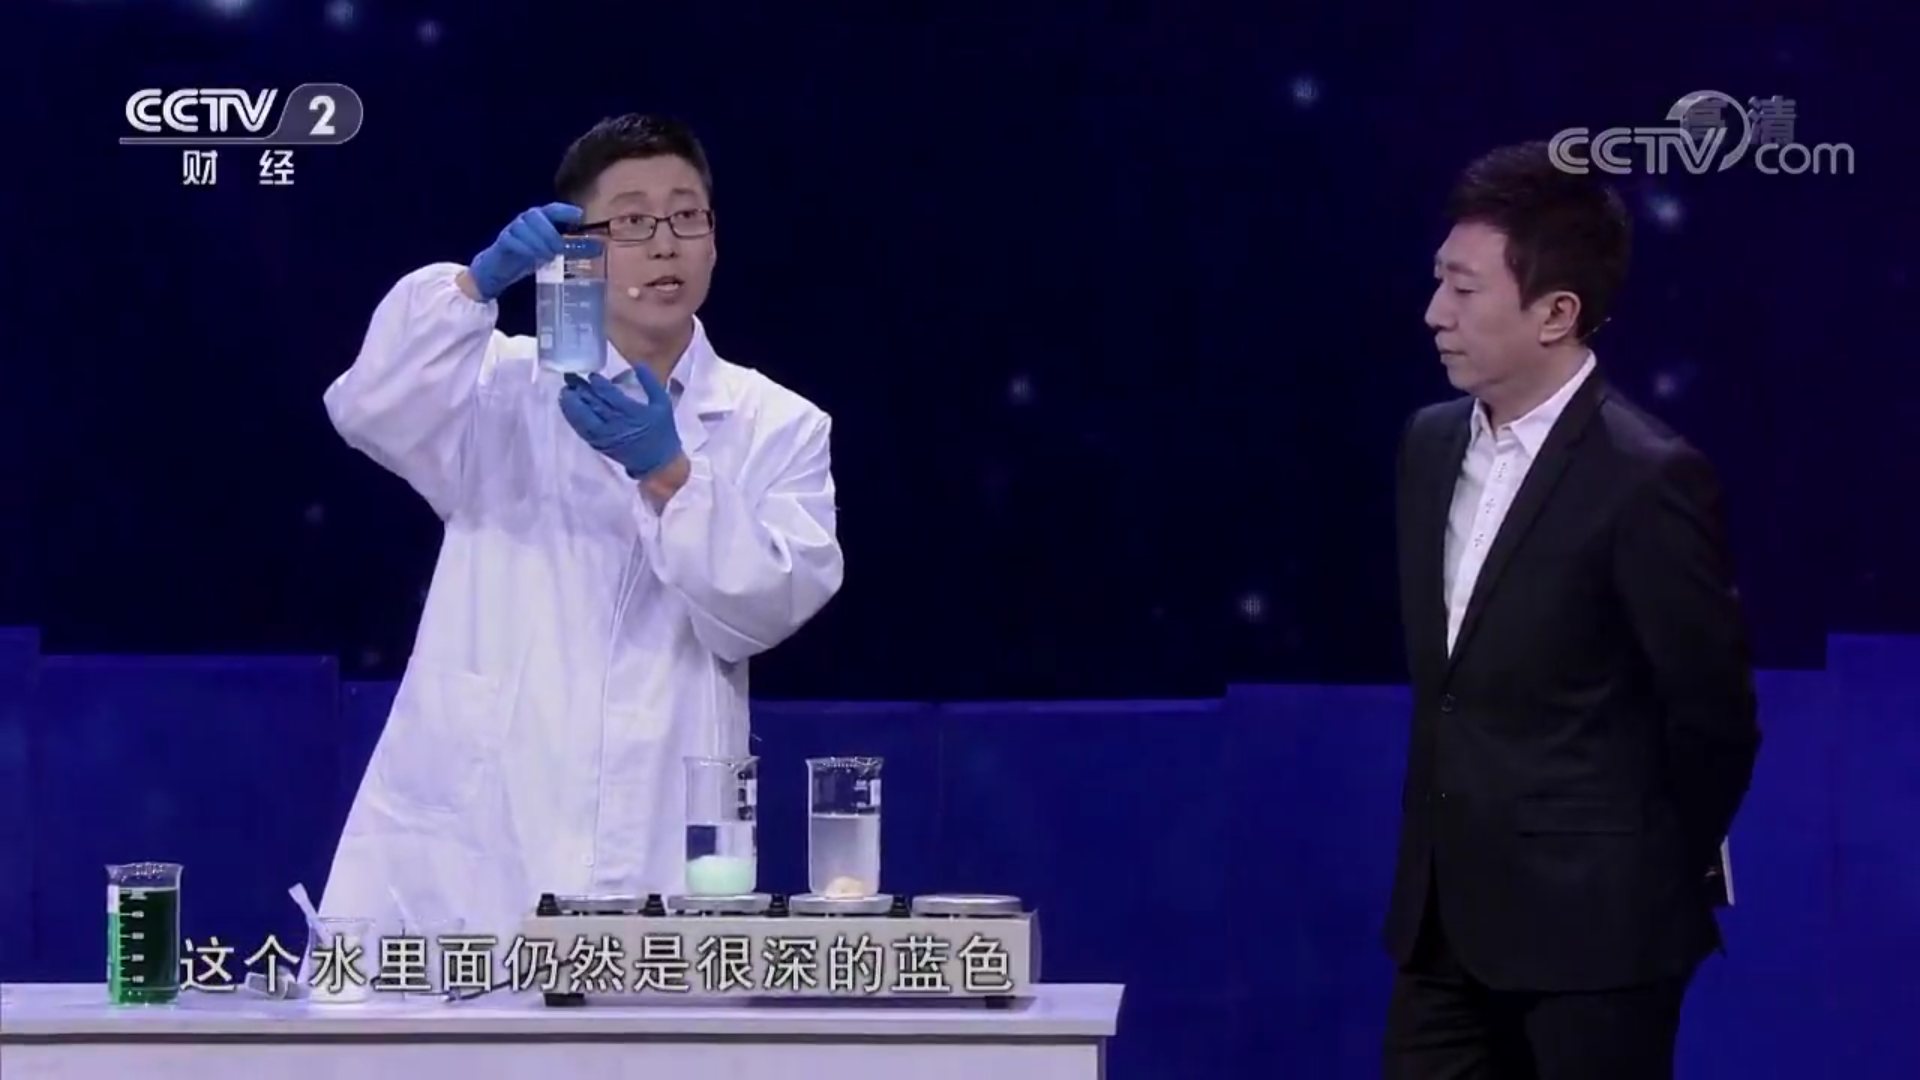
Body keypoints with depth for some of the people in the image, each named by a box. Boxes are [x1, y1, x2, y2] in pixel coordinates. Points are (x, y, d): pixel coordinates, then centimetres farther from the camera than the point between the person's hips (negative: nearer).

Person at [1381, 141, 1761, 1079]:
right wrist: (1454, 841, 16)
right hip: (1447, 914, 7)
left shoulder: (1647, 478, -16)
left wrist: (1655, 882, 2)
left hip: (1594, 926, -7)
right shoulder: (1430, 446, 8)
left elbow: (1714, 715, -10)